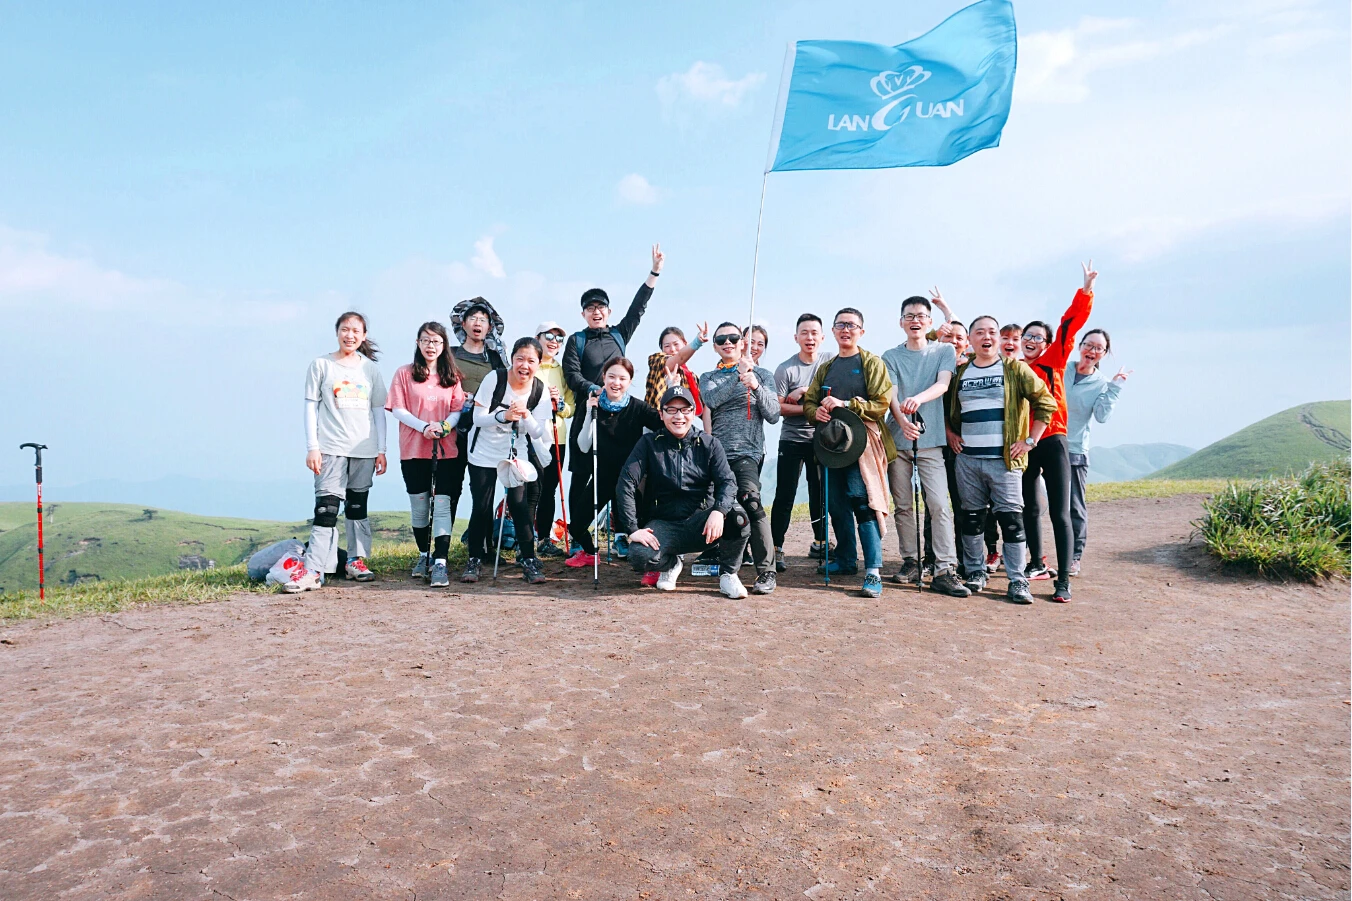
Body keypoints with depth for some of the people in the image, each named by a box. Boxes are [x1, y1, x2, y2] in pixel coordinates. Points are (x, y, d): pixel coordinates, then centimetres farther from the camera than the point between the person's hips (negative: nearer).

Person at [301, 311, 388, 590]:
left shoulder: (371, 369, 11)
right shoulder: (321, 365, 4)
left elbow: (379, 411, 11)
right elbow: (310, 407, 2)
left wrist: (381, 449, 7)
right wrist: (312, 447, -5)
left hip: (364, 449, 3)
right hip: (330, 448, -3)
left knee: (358, 506, 10)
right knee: (326, 507, -11)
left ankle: (356, 561, 21)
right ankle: (314, 569, -11)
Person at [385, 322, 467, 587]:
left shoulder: (452, 376, 10)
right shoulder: (404, 373, 4)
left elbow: (458, 409, 4)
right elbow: (397, 409, -3)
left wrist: (445, 426, -16)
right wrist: (424, 427, -17)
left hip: (446, 450, 0)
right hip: (413, 450, 0)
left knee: (443, 506, -7)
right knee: (419, 506, 10)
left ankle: (440, 563, -8)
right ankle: (424, 555, 28)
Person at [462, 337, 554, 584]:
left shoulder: (540, 390, -9)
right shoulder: (494, 379, -16)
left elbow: (537, 433, -9)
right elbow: (478, 418, -17)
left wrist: (526, 415, -29)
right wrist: (503, 416, -35)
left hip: (517, 452, 1)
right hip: (484, 453, -1)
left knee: (520, 504, -9)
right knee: (482, 507, -1)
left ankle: (528, 559, 2)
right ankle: (475, 559, 15)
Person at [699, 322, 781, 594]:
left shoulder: (762, 375, 13)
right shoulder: (708, 377, 18)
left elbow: (773, 415, 3)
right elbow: (711, 399, -6)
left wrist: (756, 387, -11)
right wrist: (739, 375, -12)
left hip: (747, 452, -3)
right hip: (717, 453, 4)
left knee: (749, 499, -25)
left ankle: (766, 571, -22)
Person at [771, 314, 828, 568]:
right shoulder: (785, 369, -5)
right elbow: (778, 407, -10)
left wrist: (805, 392, -13)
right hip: (792, 440, -3)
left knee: (820, 493, 12)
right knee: (785, 496, -4)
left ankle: (820, 543, 25)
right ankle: (776, 549, 0)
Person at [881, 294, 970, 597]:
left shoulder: (944, 351, 8)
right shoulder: (891, 356, 10)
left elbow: (942, 384, -9)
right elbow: (890, 395, -3)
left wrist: (918, 398, -31)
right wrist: (902, 421, -25)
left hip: (931, 439, -2)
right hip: (897, 438, 2)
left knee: (939, 504, -11)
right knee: (903, 505, 6)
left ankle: (945, 571, -10)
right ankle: (911, 563, 16)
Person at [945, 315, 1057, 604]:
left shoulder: (1015, 369, 2)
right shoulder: (960, 373, 11)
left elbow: (1046, 403, 0)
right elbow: (945, 406, 24)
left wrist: (1029, 440, -5)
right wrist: (950, 433, 10)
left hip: (1004, 460, -3)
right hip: (967, 459, 3)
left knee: (1011, 519, -5)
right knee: (971, 517, 8)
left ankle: (1017, 581, 1)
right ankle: (975, 573, 21)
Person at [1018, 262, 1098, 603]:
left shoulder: (1053, 362, 2)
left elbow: (1070, 324, -5)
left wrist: (1086, 289, -11)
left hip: (1052, 443, -3)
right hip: (1023, 446, 3)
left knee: (1059, 512, -5)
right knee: (1030, 508, 15)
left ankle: (1063, 579, -3)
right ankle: (1037, 562, 32)